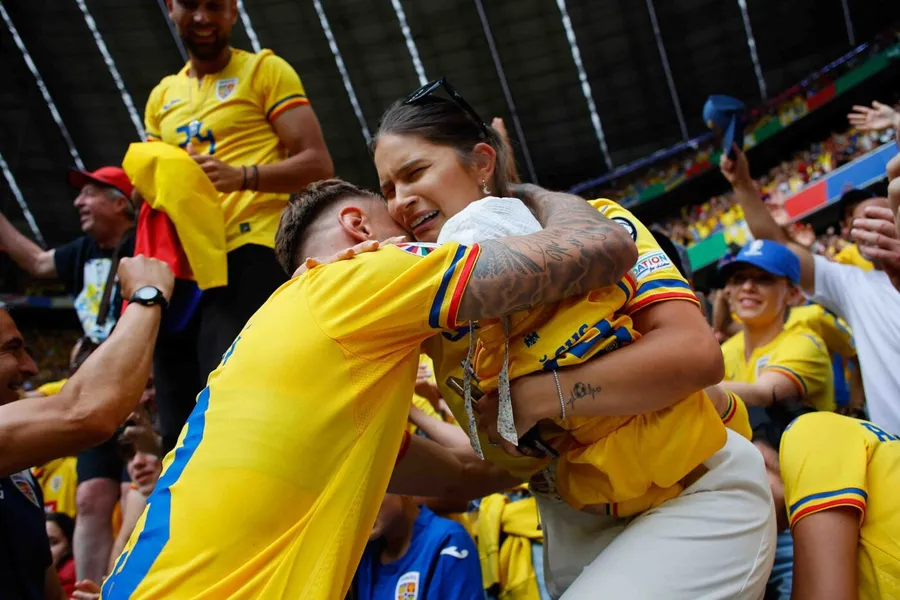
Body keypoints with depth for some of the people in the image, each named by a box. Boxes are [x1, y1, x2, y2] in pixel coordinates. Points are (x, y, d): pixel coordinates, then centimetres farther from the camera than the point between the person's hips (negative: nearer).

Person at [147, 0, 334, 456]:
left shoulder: (265, 71, 5)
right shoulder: (162, 96, 23)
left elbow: (317, 164, -4)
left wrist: (242, 176, -19)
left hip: (246, 256, -6)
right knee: (179, 426, 6)